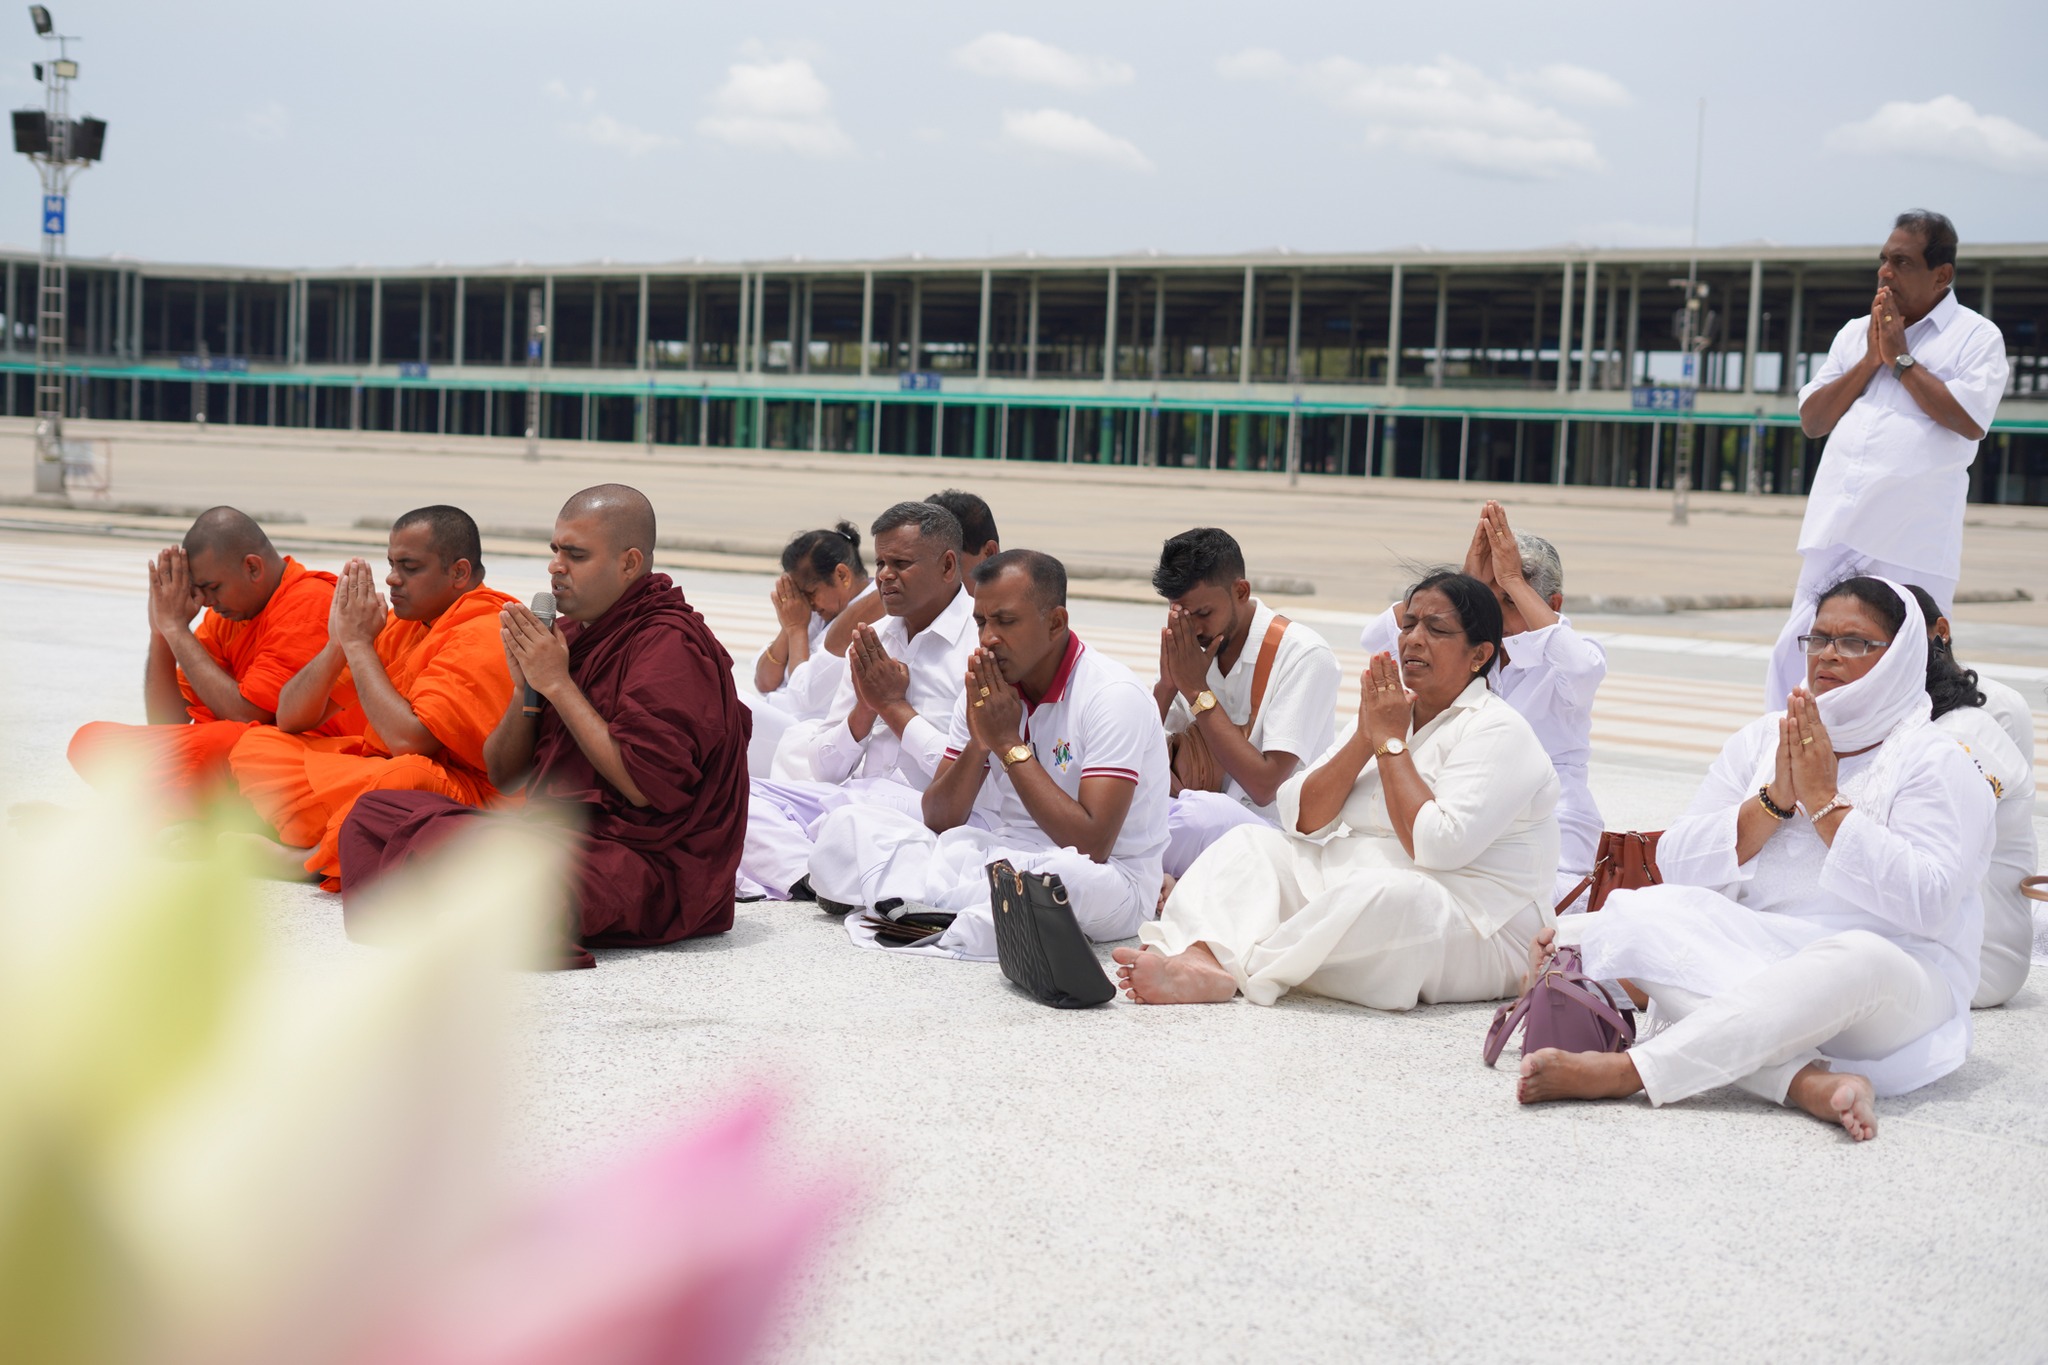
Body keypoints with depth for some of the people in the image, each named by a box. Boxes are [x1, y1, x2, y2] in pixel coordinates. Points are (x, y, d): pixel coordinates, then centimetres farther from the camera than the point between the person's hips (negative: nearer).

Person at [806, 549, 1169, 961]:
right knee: (847, 826, -7)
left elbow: (1092, 846, -25)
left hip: (1110, 884, -6)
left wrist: (1009, 743, -18)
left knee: (1074, 877, -43)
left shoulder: (1112, 695, -16)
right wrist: (979, 742, -15)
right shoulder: (985, 688, 4)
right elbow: (937, 821, 3)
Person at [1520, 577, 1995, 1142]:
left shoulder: (1937, 762, 1)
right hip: (1749, 961, 4)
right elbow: (1677, 866, 5)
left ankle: (1626, 1070, -40)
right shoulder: (1760, 741, 15)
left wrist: (1825, 802, -13)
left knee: (1861, 958, -38)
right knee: (1639, 914, -21)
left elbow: (1927, 904, -15)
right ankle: (1809, 1081, -41)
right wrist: (1775, 800, -8)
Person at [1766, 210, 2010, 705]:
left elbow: (1970, 420, -14)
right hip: (1836, 532, 5)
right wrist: (1870, 360, 1)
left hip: (1913, 545, -5)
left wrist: (1900, 358, -7)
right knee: (1797, 653, 4)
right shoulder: (1855, 332, 18)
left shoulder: (1976, 337, 2)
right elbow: (1811, 419, 12)